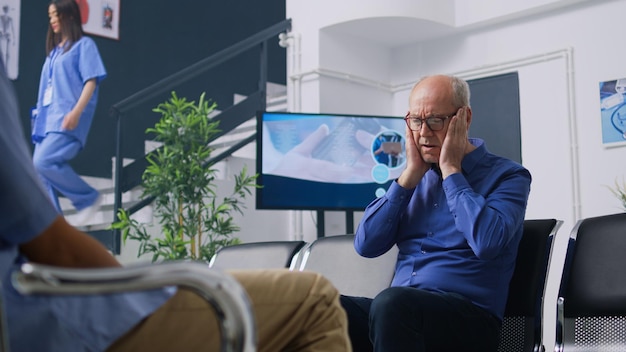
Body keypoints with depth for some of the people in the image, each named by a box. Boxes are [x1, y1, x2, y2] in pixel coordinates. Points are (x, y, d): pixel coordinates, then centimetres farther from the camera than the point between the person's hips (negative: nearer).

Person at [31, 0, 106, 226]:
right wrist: (39, 114, 18)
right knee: (41, 169, -1)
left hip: (67, 118, -8)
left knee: (43, 162, -23)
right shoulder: (54, 50, 23)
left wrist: (76, 111, -22)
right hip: (48, 118, 8)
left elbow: (91, 81, -10)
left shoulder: (84, 45, 1)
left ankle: (89, 198, -8)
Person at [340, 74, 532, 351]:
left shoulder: (507, 175, 3)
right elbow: (365, 245, 7)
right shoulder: (414, 175, 18)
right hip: (398, 310, 4)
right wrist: (411, 174, 4)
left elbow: (487, 242, -18)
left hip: (469, 317, -4)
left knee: (391, 302, -36)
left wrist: (451, 170, -6)